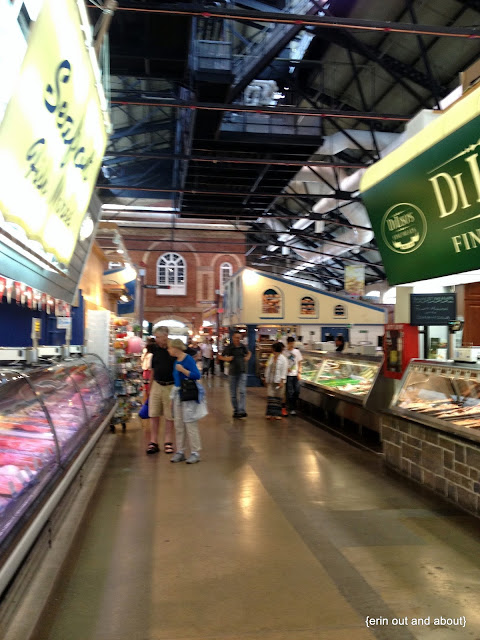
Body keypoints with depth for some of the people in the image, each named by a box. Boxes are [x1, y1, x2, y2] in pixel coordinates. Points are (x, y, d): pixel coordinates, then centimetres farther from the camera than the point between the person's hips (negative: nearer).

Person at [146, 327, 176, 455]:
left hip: (170, 387, -4)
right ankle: (153, 442, 11)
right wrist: (150, 386, 14)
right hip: (156, 385, 4)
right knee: (153, 415, 3)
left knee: (169, 416, 5)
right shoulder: (156, 349, 6)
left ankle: (168, 442, 17)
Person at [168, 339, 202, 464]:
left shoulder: (188, 359, -13)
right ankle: (180, 451, 21)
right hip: (178, 393, 8)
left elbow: (197, 375, -20)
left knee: (190, 423, -3)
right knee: (178, 424, 11)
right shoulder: (176, 360, 9)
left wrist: (182, 370, -25)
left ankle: (195, 453, 6)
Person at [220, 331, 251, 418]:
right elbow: (220, 356, 7)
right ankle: (236, 410, 19)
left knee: (242, 391, -13)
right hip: (233, 372, 0)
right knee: (233, 393, 6)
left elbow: (248, 353, 24)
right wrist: (226, 359, -12)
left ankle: (242, 411, -17)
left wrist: (247, 357, 4)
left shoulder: (243, 347, 4)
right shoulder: (229, 347, -2)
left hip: (242, 372, 0)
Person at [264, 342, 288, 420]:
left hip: (279, 381, -4)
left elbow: (284, 370, -10)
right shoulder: (271, 358, 10)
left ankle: (277, 414, 11)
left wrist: (282, 381, -14)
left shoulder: (283, 359, -7)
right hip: (270, 381, 4)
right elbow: (268, 368, 14)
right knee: (270, 397, -1)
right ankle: (270, 413, 3)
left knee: (278, 397, 3)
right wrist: (266, 378, 11)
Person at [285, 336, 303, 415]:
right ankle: (291, 409, 8)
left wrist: (299, 372, 2)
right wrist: (286, 369, -16)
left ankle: (294, 406, 19)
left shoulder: (297, 351, 7)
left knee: (297, 391, 1)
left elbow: (299, 363, 12)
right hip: (288, 374, -3)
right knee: (290, 392, -2)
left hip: (295, 374, 3)